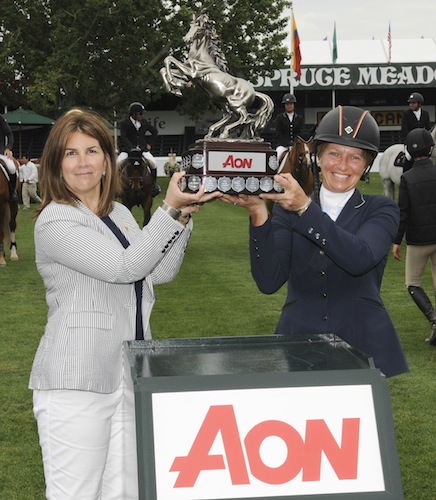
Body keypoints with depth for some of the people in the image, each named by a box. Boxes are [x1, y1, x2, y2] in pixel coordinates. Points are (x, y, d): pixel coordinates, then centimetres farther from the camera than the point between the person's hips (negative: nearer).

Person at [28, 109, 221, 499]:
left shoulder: (119, 214, 14)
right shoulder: (55, 221, -11)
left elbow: (160, 272, 11)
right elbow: (126, 266, -18)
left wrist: (182, 218, -1)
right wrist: (169, 210, -17)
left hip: (128, 376, 8)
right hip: (77, 382, -8)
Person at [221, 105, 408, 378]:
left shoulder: (381, 210, 4)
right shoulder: (287, 209, 6)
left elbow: (360, 258, -19)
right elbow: (269, 281, -7)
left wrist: (305, 208, -27)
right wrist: (259, 215, -19)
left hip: (362, 348, -1)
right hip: (298, 347, 1)